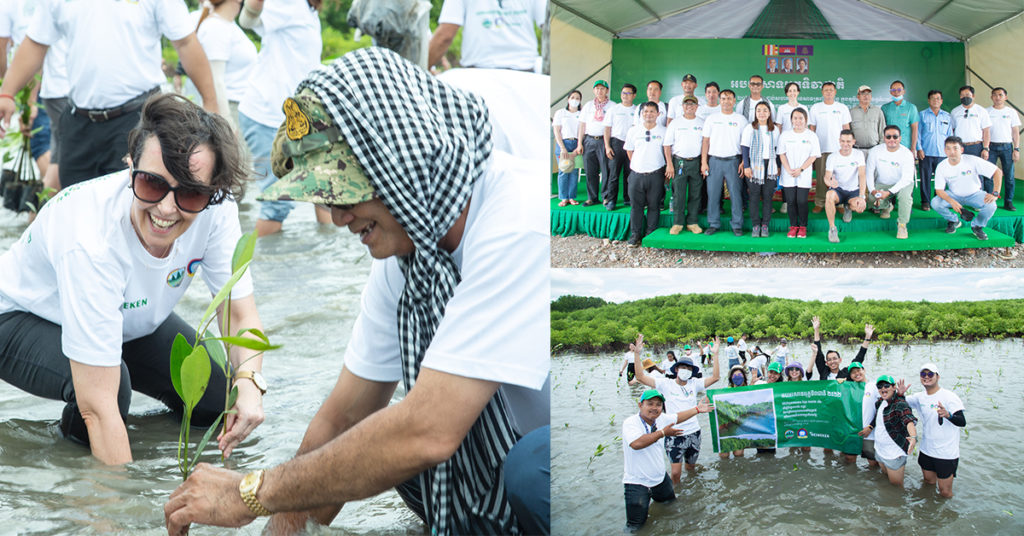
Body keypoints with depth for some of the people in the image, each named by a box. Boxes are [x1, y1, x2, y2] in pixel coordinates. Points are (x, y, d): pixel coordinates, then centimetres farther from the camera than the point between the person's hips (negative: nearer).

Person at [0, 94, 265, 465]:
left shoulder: (214, 208, -27)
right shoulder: (91, 242, -42)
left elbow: (241, 316, -15)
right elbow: (98, 405, -42)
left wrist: (248, 382, -35)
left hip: (129, 317, 6)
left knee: (220, 403, -6)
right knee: (112, 383, -35)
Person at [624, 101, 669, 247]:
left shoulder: (663, 132, 3)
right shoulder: (634, 131, 7)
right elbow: (629, 150, 17)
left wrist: (668, 169, 3)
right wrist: (637, 165, 12)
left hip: (656, 174, -1)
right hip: (637, 174, 1)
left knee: (654, 206, 3)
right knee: (636, 205, 3)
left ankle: (650, 235, 11)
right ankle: (635, 235, 11)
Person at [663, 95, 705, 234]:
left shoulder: (702, 124, 9)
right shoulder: (675, 123, 5)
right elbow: (667, 145, 3)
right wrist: (669, 164, -5)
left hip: (696, 162, 2)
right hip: (679, 161, -1)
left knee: (695, 194, 2)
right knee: (678, 194, -4)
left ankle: (692, 222, 10)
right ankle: (678, 223, 3)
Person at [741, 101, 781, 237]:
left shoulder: (775, 129, 9)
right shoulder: (749, 128, 1)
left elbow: (777, 149, 14)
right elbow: (744, 148, -2)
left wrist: (778, 166, 10)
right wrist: (746, 166, -9)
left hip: (770, 167, 2)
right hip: (754, 167, -2)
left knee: (767, 196, 1)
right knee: (754, 197, -2)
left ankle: (765, 226, 6)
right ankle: (755, 226, 4)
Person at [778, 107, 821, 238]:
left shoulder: (812, 136, 1)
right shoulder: (785, 136, 5)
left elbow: (814, 156, -2)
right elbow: (782, 154, 4)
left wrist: (800, 169, -12)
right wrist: (789, 170, -10)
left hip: (804, 176, -2)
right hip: (788, 177, 2)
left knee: (802, 201, -6)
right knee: (791, 201, 0)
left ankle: (803, 227, 6)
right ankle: (793, 226, 10)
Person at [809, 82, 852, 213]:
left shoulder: (842, 108, 8)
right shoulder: (815, 108, 8)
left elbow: (846, 128, 10)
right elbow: (812, 128, 9)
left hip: (839, 148, 0)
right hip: (821, 148, 0)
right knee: (821, 176, -1)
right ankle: (819, 203, 5)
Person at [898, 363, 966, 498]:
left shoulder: (949, 396, -14)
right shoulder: (920, 397, 6)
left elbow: (962, 422, -21)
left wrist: (948, 415, -43)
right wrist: (901, 394, -6)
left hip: (946, 453, -6)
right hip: (926, 451, 6)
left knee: (945, 492, -2)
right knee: (928, 483, 19)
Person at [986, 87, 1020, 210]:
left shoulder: (1011, 112, 9)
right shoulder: (986, 112, 6)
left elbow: (1015, 132, 8)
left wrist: (1016, 149, -1)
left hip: (1007, 146, 1)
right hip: (991, 146, -1)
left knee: (1009, 176, -1)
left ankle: (1008, 202, 6)